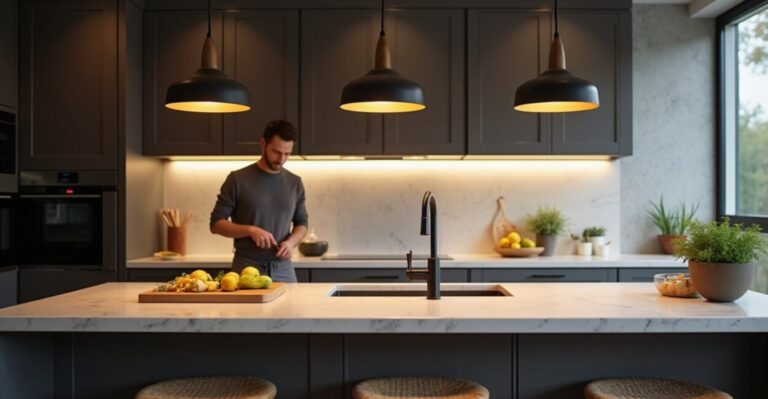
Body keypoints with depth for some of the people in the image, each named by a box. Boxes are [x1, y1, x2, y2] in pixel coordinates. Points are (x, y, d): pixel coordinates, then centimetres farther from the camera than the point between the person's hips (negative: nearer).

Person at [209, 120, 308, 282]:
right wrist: (250, 230, -18)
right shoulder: (238, 179, -4)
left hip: (283, 270, 3)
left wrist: (291, 242, -6)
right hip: (246, 269, -3)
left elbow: (302, 222, 15)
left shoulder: (294, 182, 7)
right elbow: (216, 223, -2)